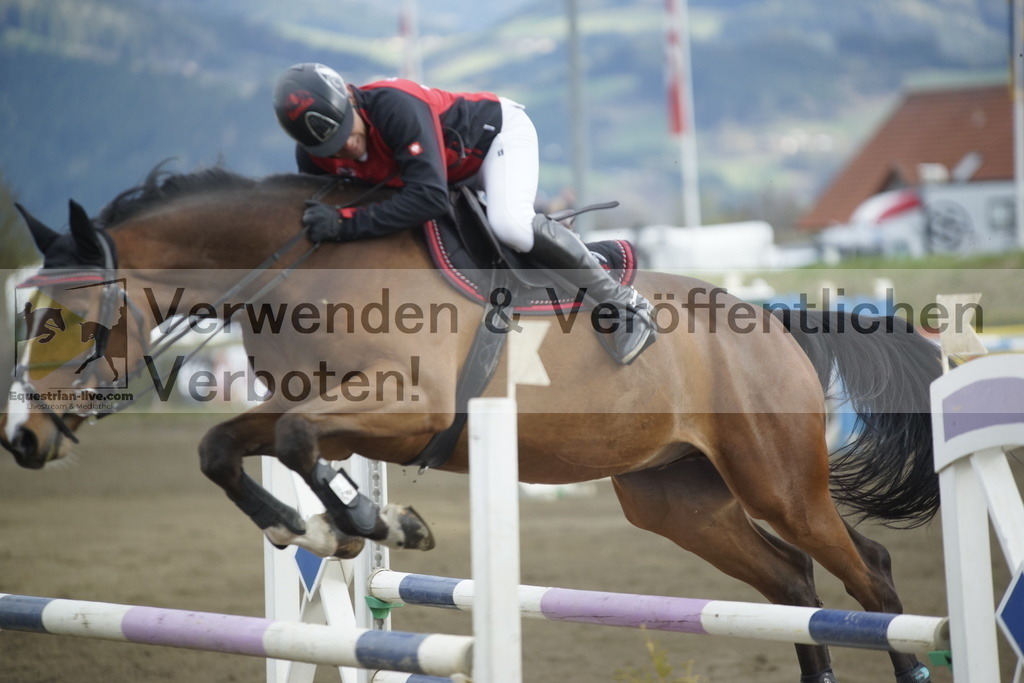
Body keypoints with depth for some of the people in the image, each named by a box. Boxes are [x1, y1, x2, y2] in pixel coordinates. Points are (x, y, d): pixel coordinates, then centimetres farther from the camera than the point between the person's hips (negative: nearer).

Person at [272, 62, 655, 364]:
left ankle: (622, 303, -16)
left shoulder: (394, 105, -41)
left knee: (509, 224, -33)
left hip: (500, 131, -8)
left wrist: (346, 224, -49)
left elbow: (429, 197, -47)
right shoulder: (312, 157, -21)